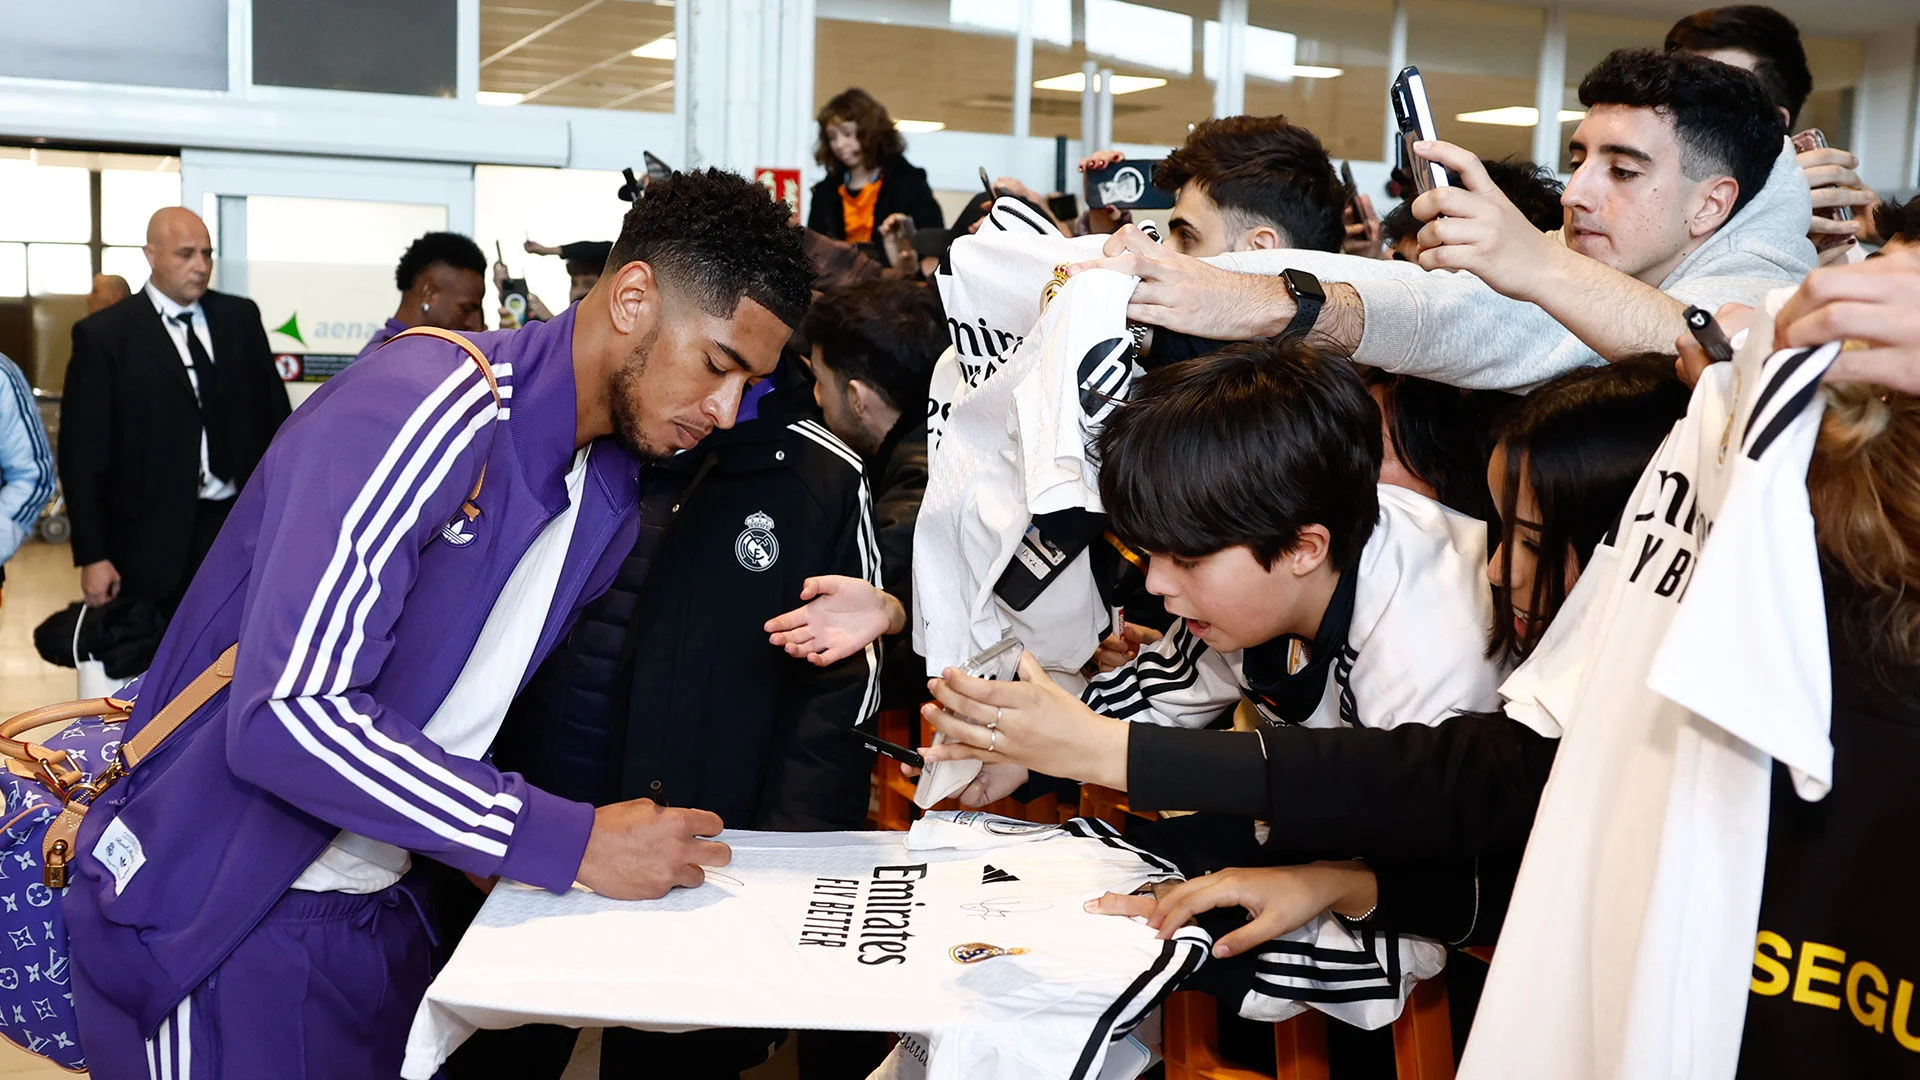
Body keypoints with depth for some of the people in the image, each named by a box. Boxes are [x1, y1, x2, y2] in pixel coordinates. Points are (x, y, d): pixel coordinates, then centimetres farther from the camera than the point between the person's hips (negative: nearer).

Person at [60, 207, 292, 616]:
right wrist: (92, 557, -7)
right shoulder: (103, 335, -2)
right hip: (155, 538, -3)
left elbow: (275, 412, 12)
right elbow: (83, 453, -3)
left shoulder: (240, 318, 8)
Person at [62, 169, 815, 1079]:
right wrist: (570, 844, -27)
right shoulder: (422, 413, -24)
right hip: (212, 917, -7)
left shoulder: (614, 497, 4)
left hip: (375, 907, 8)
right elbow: (289, 716, -31)